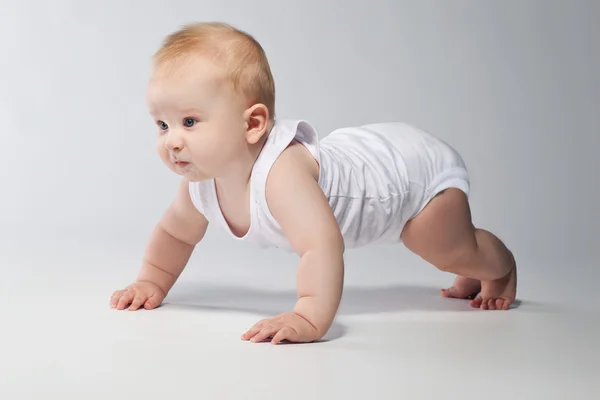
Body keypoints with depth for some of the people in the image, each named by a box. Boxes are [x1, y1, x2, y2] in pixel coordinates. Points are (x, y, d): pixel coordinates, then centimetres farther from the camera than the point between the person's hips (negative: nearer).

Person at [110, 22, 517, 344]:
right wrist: (152, 283, 1)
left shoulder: (280, 173, -48)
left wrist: (310, 319, -66)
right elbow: (175, 233, 1)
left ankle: (501, 267, 26)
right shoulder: (201, 183, -20)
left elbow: (323, 245, -59)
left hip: (419, 165, -8)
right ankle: (473, 277, 59)